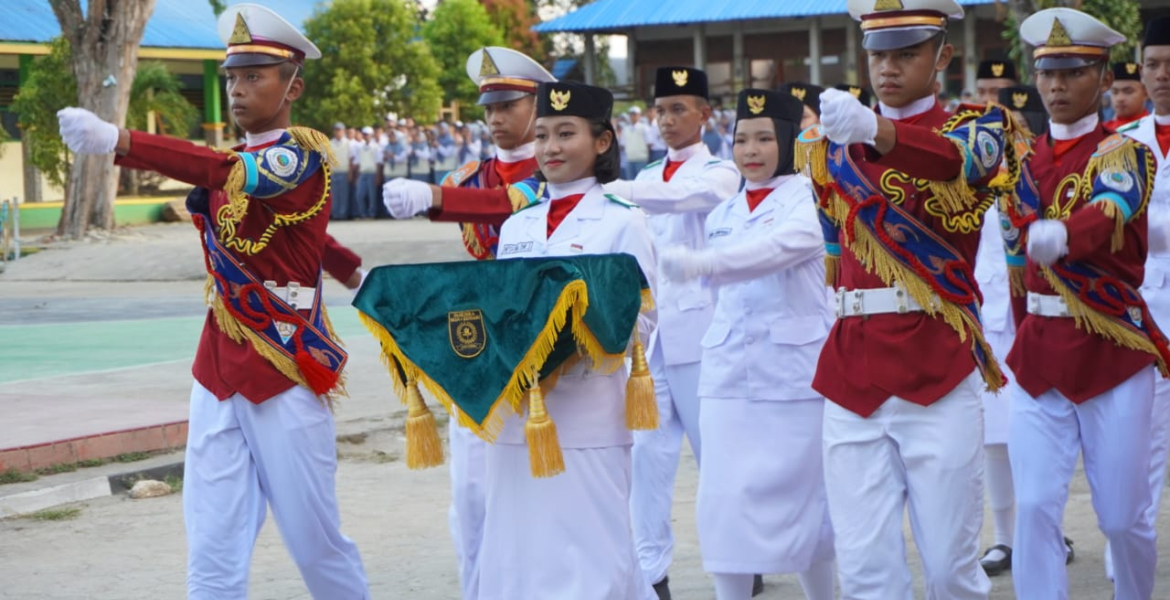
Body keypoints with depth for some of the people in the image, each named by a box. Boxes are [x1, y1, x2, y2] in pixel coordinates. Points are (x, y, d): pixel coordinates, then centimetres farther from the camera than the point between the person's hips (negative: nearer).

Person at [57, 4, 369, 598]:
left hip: (285, 377, -6)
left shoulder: (304, 152, -11)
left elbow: (236, 174, -33)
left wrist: (117, 141, -44)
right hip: (218, 376, 6)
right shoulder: (234, 165, 15)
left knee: (315, 543, 5)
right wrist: (203, 208, 15)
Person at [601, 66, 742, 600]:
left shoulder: (720, 173, -2)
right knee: (647, 448, 0)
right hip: (647, 328, 5)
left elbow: (683, 196, -25)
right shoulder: (646, 179, 17)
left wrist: (609, 191, -37)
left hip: (696, 326, -5)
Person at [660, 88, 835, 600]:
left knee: (802, 498, 0)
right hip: (729, 373, 5)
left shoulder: (808, 198, -5)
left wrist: (702, 264, -38)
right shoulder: (723, 214, 15)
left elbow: (783, 246, -25)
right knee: (726, 499, -1)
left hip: (794, 370, -5)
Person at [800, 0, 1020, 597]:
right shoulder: (830, 143, 14)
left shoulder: (977, 125, 2)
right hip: (851, 376, 3)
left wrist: (875, 131, -42)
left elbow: (953, 158, -24)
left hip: (940, 374, -3)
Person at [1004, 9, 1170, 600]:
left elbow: (1106, 217, -29)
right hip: (1038, 356, 4)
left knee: (1122, 515, 4)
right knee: (1034, 507, -7)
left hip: (1113, 353, -4)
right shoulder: (1025, 161, 8)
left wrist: (1058, 236, -51)